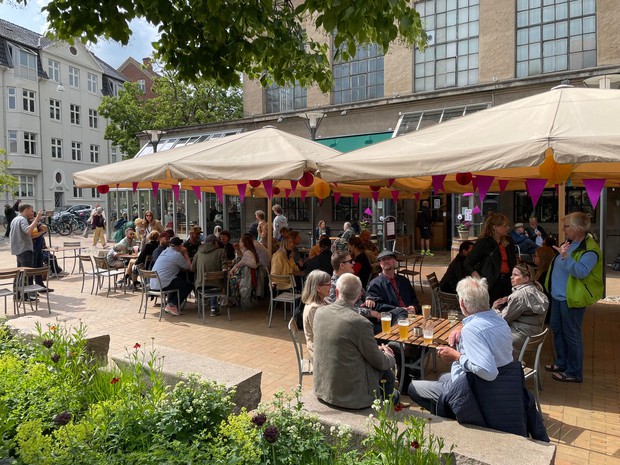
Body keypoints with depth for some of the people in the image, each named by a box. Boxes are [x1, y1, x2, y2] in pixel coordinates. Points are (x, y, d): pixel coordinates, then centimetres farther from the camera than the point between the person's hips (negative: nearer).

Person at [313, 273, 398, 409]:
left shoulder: (320, 313, -6)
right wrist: (389, 357, 13)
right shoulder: (361, 323, -25)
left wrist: (376, 349, 13)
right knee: (387, 372, 18)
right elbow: (379, 362, -11)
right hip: (349, 394, -6)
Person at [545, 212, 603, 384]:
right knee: (557, 329, 19)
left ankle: (574, 373, 14)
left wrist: (565, 257, -38)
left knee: (571, 335, 1)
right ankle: (561, 363, 35)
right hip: (557, 296, 10)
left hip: (572, 299, -10)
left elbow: (581, 272, -32)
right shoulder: (569, 243, 11)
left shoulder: (590, 250, -18)